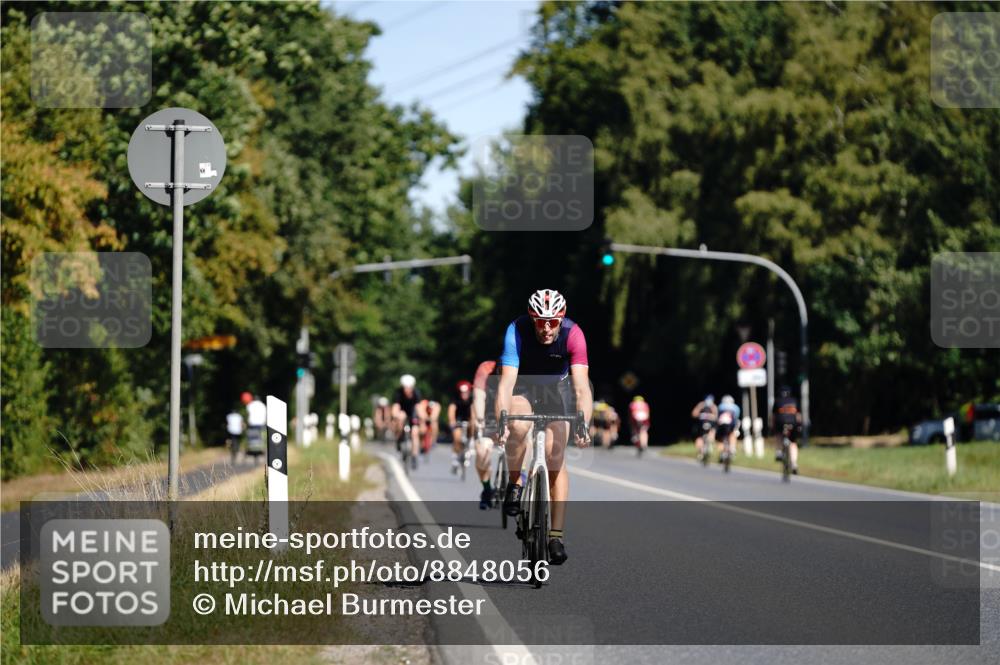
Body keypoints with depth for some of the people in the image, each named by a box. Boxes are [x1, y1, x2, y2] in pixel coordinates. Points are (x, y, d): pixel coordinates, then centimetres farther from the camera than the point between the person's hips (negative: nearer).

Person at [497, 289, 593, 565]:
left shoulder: (573, 335, -31)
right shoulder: (517, 331, -32)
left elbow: (581, 388, -38)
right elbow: (506, 383, -38)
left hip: (556, 387, 1)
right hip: (522, 385, -1)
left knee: (555, 458, -10)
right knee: (519, 426, -33)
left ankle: (556, 535, -3)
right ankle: (515, 482, -6)